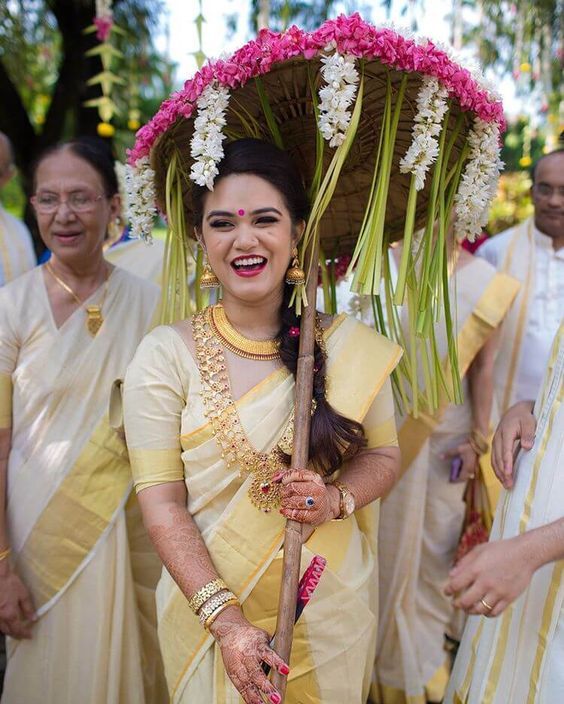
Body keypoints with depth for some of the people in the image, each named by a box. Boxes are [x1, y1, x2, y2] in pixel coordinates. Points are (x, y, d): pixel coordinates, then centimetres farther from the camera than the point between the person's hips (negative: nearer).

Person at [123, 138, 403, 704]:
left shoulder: (352, 347, -7)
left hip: (333, 609, 2)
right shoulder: (165, 354, -12)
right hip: (210, 606, -1)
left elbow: (383, 455, 4)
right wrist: (225, 620, -17)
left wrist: (336, 499, -17)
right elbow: (160, 501, -12)